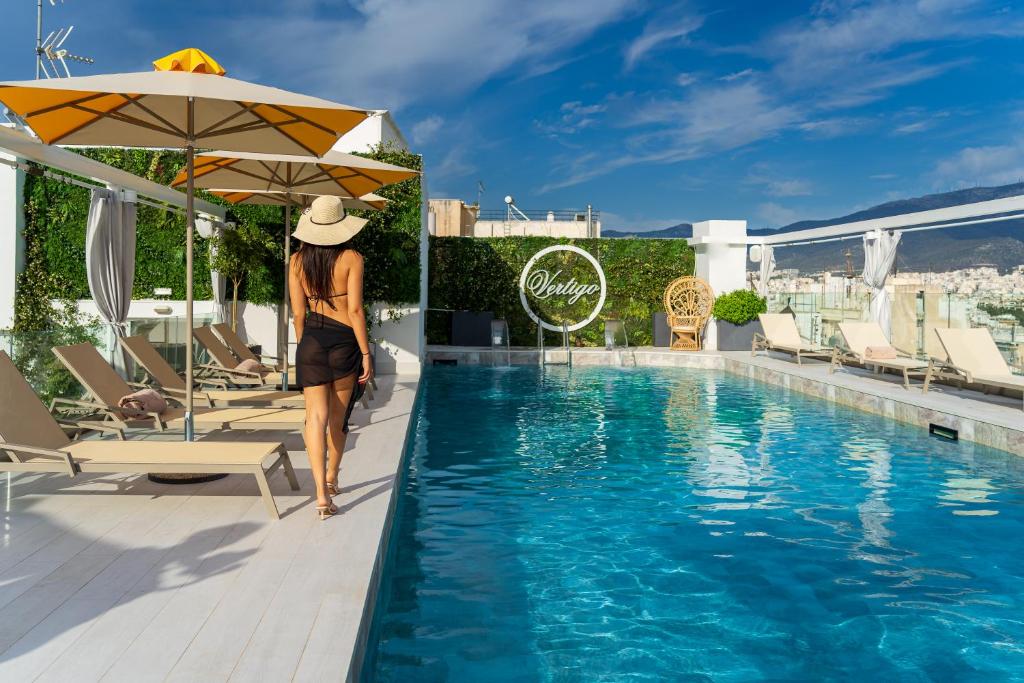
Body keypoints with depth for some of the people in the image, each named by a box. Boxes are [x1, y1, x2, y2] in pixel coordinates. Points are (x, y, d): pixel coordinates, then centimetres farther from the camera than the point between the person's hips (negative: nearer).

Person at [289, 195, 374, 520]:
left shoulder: (297, 260, 4)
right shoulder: (351, 258, -5)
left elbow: (298, 313, 5)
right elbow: (355, 310, -9)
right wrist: (366, 354, -5)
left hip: (311, 339, 2)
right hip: (344, 339, -1)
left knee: (316, 417, -2)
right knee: (339, 417, 16)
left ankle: (321, 493, -13)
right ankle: (331, 478, 35)